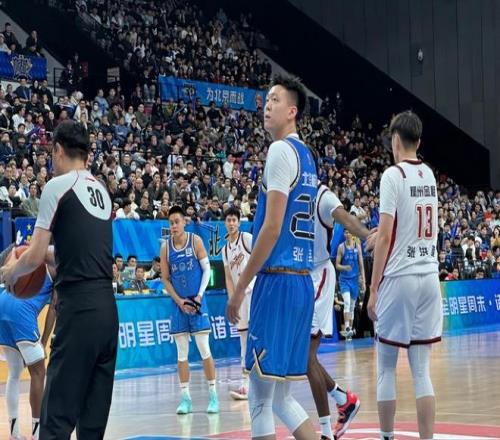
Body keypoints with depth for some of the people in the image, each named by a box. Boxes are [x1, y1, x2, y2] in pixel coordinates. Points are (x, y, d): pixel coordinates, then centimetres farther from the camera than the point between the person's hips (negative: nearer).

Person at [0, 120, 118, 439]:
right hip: (108, 308, 7)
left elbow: (35, 257, -6)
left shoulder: (58, 186, -4)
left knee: (58, 414, -7)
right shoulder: (102, 190, 17)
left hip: (78, 309, -7)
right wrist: (51, 257, 36)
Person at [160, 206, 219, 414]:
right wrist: (179, 301, -6)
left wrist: (199, 295, -11)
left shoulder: (195, 241, -4)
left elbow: (207, 269, -2)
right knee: (181, 352, 4)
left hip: (197, 301, -2)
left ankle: (213, 395, 4)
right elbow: (165, 279, 5)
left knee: (204, 348, -3)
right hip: (178, 303, 2)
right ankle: (186, 398, 8)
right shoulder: (165, 247, 0)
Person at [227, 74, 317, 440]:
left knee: (260, 397, -3)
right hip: (302, 280, 9)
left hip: (279, 279, -9)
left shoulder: (282, 150, -9)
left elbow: (272, 227, -16)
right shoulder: (307, 156, 19)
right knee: (280, 395, 15)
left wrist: (240, 286, -12)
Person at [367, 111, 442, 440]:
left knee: (387, 368, 6)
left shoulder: (393, 175, -8)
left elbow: (385, 235, -12)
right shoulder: (430, 175, 12)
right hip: (429, 277, 5)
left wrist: (373, 290, -8)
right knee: (422, 370, 6)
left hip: (399, 278, -5)